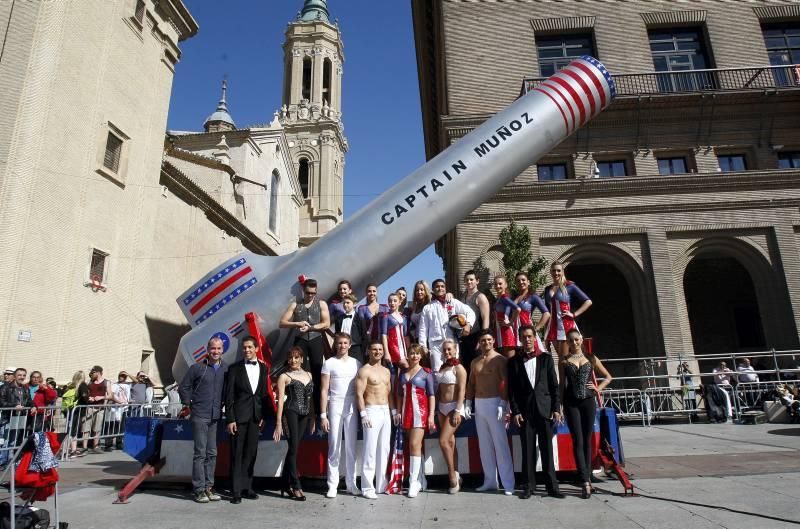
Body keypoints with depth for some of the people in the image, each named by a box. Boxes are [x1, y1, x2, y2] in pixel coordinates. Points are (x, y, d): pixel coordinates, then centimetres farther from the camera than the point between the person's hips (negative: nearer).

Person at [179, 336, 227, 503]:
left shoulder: (226, 369, 4)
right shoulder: (197, 368, -3)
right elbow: (183, 387, 3)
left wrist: (223, 405, 6)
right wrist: (188, 405, 2)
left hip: (216, 417, 4)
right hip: (199, 416, -4)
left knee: (212, 453, 10)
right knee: (200, 453, -1)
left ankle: (208, 487, 19)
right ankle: (199, 490, 7)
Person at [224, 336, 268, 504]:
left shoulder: (263, 368, 9)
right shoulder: (234, 368, -1)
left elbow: (264, 394, 10)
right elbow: (229, 396, -3)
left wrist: (263, 416, 4)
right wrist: (230, 419, -9)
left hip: (255, 416, 3)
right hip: (239, 416, -3)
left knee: (251, 453, 9)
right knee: (237, 454, 1)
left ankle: (247, 487, 20)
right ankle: (236, 491, 10)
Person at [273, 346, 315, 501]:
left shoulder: (309, 375, 16)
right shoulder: (284, 376, 2)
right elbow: (280, 400, -3)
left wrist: (313, 419, 15)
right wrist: (279, 423, -8)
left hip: (305, 415, 4)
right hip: (291, 413, -4)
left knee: (293, 449, 9)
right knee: (293, 447, -7)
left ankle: (286, 485, 18)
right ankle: (296, 486, -2)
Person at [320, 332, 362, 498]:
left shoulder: (356, 363, 9)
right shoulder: (329, 363, 2)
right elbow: (324, 390, 0)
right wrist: (323, 415, -5)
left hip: (352, 408, 2)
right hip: (335, 408, -2)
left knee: (351, 447, 6)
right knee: (334, 448, 1)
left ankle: (351, 483, 14)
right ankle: (332, 485, 9)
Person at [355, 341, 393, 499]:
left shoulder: (386, 371, 15)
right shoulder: (364, 370, -6)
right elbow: (359, 394, -11)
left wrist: (393, 410, 12)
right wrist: (363, 414, -18)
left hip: (386, 411, 7)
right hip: (372, 411, -7)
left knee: (384, 449, 9)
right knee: (370, 450, -6)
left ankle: (381, 485, 18)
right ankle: (367, 487, 0)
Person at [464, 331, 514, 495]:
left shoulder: (500, 360, -6)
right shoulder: (475, 362, 13)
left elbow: (506, 383, -11)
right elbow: (471, 384, 15)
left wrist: (503, 405, -19)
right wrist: (468, 404, 9)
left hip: (494, 403, -6)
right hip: (478, 405, 6)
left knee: (500, 444, -4)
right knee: (484, 445, 10)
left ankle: (508, 484, 2)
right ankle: (490, 481, 19)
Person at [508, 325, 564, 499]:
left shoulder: (546, 358, 7)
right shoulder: (514, 361, 6)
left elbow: (554, 385, 6)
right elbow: (511, 389, 4)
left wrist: (556, 408, -1)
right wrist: (515, 411, -4)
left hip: (545, 409, 0)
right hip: (525, 411, 0)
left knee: (547, 449, 3)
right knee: (528, 450, 3)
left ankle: (552, 486, 11)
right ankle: (529, 486, 12)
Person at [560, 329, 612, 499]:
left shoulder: (591, 358, 8)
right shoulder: (564, 361, 5)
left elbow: (608, 377, 16)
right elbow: (562, 384, 6)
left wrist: (599, 388, 1)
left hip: (588, 401, 1)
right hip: (571, 403, -1)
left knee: (587, 440, 7)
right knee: (578, 441, -6)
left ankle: (587, 478, 17)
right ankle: (586, 482, -7)